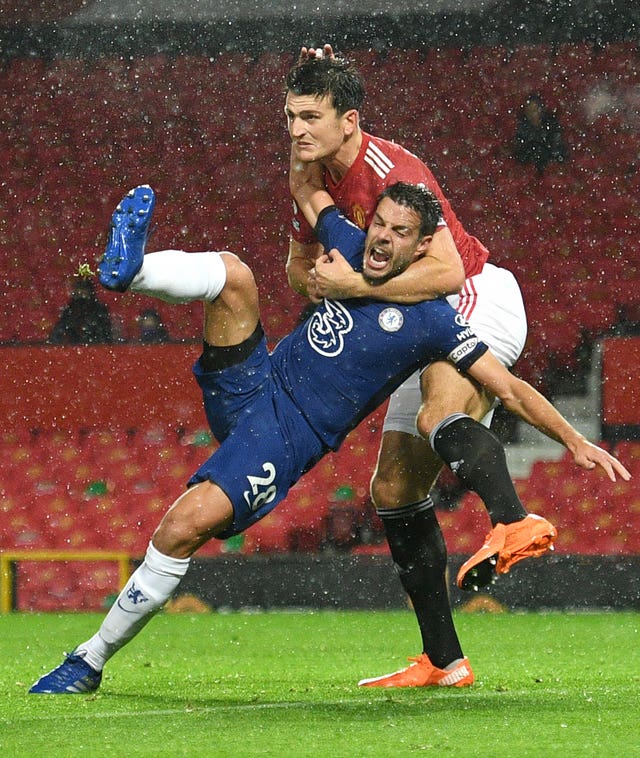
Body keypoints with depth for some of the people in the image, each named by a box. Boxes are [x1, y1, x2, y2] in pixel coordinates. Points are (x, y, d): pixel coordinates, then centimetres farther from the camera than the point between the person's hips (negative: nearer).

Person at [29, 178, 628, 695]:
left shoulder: (431, 320, -8)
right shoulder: (353, 248, 7)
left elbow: (511, 389, -5)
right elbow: (304, 186, 25)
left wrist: (576, 442, -7)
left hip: (287, 436, -6)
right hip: (248, 386, 6)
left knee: (185, 525, -26)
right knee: (233, 274, -16)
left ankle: (90, 662, -16)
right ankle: (129, 270, -46)